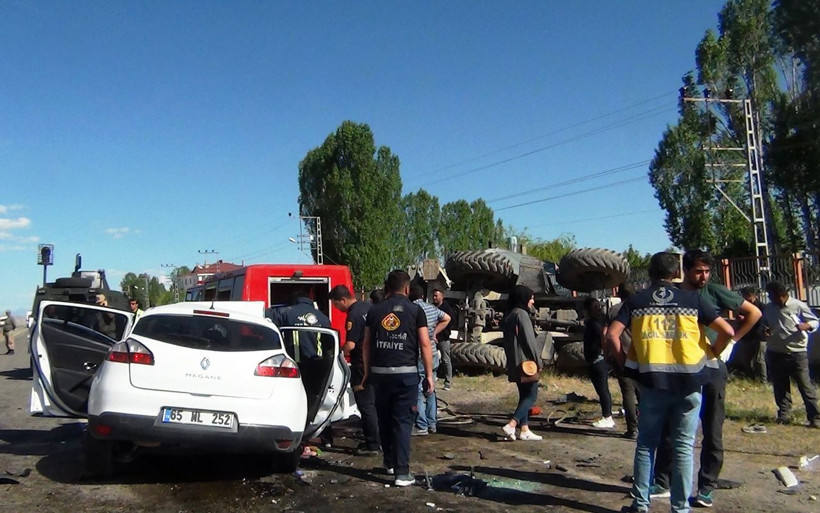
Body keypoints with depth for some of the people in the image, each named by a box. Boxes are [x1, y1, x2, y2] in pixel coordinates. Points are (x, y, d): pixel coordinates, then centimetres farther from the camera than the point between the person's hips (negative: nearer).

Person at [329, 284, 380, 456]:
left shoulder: (353, 315, -20)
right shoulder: (367, 306, 6)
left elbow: (350, 345, -25)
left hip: (362, 366, -9)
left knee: (366, 405, 0)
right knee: (374, 402, 17)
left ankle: (372, 445, 6)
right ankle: (375, 439, 26)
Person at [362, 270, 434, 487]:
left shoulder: (374, 310, 8)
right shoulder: (415, 310, 0)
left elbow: (367, 344, 10)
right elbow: (425, 344, -3)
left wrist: (367, 371, 19)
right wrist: (429, 375, 2)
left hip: (379, 372, 3)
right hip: (405, 372, -3)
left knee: (384, 419, 16)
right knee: (403, 421, 0)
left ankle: (390, 462, 30)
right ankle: (402, 472, -3)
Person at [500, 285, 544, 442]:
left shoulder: (509, 316, 14)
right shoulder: (522, 314, -14)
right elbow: (529, 339, -17)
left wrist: (511, 359, 19)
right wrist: (538, 361, -11)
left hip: (515, 363, 9)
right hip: (526, 362, -9)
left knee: (524, 396, 13)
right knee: (531, 395, -5)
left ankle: (525, 430, 13)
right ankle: (511, 425, -16)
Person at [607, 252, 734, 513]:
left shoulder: (636, 301, 4)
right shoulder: (693, 299, 3)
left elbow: (612, 335, -5)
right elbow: (727, 331, 0)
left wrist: (624, 363, 7)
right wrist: (710, 355, 14)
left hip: (652, 382, 0)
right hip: (689, 382, 0)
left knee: (646, 444, 12)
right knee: (683, 447, 8)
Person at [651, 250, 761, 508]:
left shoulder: (714, 292, -1)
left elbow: (753, 312, 4)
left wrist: (731, 340, 0)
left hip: (712, 368, -1)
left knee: (712, 431, 5)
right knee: (669, 428, 6)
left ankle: (707, 487, 16)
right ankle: (661, 481, 16)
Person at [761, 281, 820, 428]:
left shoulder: (798, 305, -8)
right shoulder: (767, 308, 6)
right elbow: (763, 324, 21)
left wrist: (806, 326, -22)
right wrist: (764, 330, -2)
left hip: (797, 353, -4)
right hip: (774, 354, 4)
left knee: (805, 385, -1)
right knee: (780, 387, 11)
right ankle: (784, 414, 22)